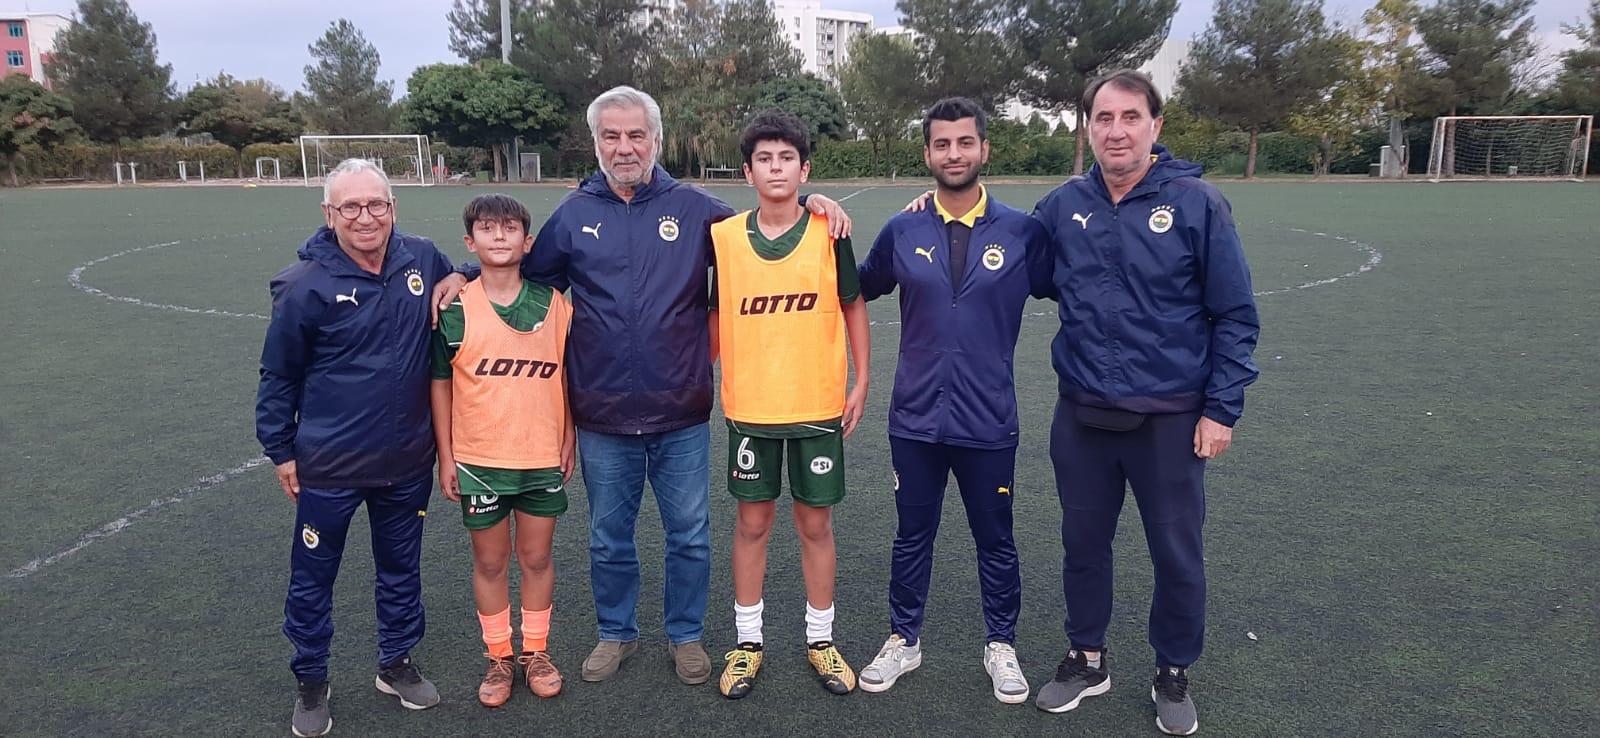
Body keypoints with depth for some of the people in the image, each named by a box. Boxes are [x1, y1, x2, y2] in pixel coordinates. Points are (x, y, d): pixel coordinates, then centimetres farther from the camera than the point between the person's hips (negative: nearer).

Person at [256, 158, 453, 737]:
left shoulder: (423, 259, -5)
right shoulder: (305, 285, -13)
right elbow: (279, 377, -2)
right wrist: (280, 451, 2)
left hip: (407, 461, 3)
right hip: (328, 466, -3)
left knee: (401, 569, 19)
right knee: (312, 578, 12)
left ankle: (397, 664, 40)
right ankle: (311, 684, 32)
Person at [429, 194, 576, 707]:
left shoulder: (554, 305, -2)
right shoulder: (454, 309, -5)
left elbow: (567, 376, 6)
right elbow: (440, 382, -1)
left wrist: (568, 440, 4)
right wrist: (445, 456, -1)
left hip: (543, 458, 1)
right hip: (478, 459, -1)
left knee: (536, 557, 12)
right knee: (490, 562, 11)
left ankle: (536, 651, 30)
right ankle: (498, 658, 28)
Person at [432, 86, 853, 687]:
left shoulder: (694, 208, 0)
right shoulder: (574, 214, 3)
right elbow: (525, 271, 15)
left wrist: (809, 203, -8)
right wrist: (465, 274, 1)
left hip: (683, 416, -1)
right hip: (603, 419, 1)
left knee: (689, 535, 11)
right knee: (609, 539, 16)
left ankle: (686, 635, 32)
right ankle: (616, 633, 37)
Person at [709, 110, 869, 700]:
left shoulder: (829, 232, -3)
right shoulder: (725, 236, -1)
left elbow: (853, 307, 5)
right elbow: (716, 316, 8)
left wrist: (861, 383, 2)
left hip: (818, 406, -1)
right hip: (749, 407, 1)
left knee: (815, 523, 9)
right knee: (752, 522, 10)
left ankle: (820, 639, 26)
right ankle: (747, 641, 25)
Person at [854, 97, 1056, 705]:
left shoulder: (1022, 232, -5)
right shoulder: (902, 231, 0)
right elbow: (859, 290, 15)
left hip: (988, 422, -1)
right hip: (915, 419, 1)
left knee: (995, 542, 14)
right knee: (912, 538, 15)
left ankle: (1002, 646, 33)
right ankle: (904, 640, 33)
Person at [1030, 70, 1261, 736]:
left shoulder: (1196, 203, -8)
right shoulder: (1062, 206, 1)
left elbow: (1235, 316, -5)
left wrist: (1221, 409, -8)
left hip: (1171, 418, -2)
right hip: (1081, 416, 3)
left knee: (1177, 554, 10)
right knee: (1083, 543, 15)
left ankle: (1174, 675, 31)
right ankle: (1086, 660, 35)